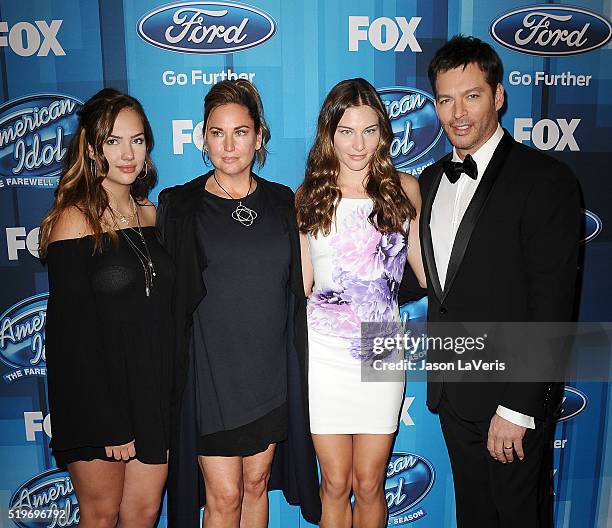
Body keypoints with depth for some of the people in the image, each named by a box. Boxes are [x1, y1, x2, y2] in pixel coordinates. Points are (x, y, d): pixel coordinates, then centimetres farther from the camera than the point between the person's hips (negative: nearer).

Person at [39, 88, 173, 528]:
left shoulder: (149, 213, 5)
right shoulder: (75, 219, -12)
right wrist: (109, 425, -13)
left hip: (153, 389, 5)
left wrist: (169, 397, 8)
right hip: (97, 395, -5)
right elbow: (72, 330, -14)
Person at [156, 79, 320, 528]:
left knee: (257, 483, 17)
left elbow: (295, 289, 10)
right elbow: (167, 294, -3)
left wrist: (297, 366, 9)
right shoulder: (179, 205, -5)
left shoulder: (282, 202, 4)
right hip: (210, 371, -3)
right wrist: (170, 376, -4)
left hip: (269, 370, 3)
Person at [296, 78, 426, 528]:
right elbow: (301, 283, 4)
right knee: (335, 484, 11)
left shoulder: (404, 188, 1)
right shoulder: (309, 195, 1)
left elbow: (423, 264, 8)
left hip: (382, 350, 0)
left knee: (369, 485, 11)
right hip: (324, 351, 0)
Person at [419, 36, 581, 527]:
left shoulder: (545, 179, -14)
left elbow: (551, 305, -18)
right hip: (452, 394, 6)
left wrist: (517, 408, -19)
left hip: (514, 398, -6)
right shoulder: (431, 180, 8)